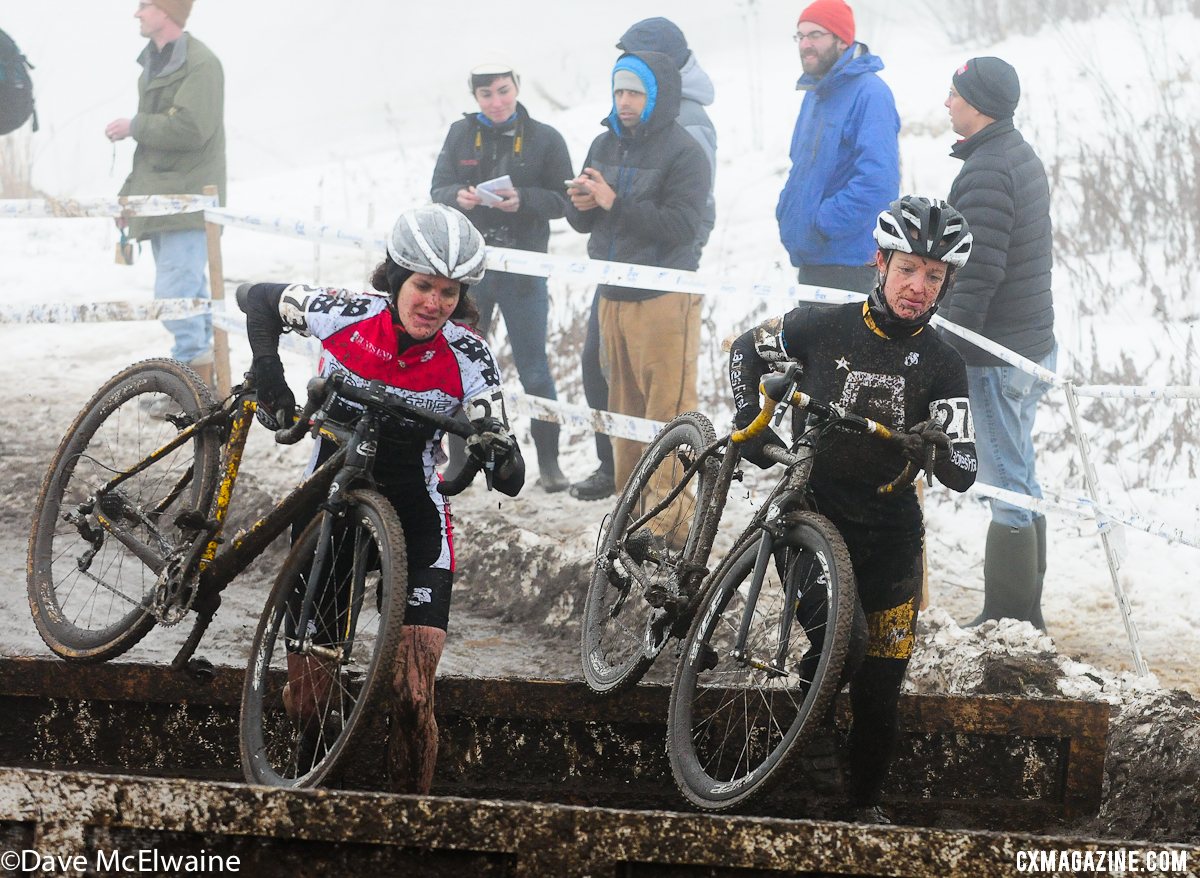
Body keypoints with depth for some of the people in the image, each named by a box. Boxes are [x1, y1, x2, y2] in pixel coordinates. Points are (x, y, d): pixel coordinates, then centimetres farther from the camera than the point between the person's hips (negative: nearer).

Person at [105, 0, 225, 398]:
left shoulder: (200, 63, -13)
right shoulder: (154, 65, 17)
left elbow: (190, 129, -24)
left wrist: (133, 126, -13)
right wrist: (130, 193, 20)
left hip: (188, 202, -10)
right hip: (160, 199, 10)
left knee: (175, 297, -14)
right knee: (189, 296, 14)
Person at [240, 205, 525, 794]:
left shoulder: (468, 360, -16)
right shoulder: (344, 316, -16)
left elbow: (512, 480, -18)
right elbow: (258, 298, 4)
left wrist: (500, 457, -41)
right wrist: (266, 368, -13)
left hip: (414, 516, -1)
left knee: (412, 698, -16)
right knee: (307, 702, 0)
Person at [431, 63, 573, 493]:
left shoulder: (544, 139, -4)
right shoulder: (461, 134, 3)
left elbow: (563, 200, -5)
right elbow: (437, 190, 4)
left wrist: (523, 200, -23)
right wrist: (458, 196, -19)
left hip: (523, 269, -3)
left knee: (534, 371, 1)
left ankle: (548, 461, 10)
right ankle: (458, 461, 20)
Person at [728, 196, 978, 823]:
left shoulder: (941, 365, -1)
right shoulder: (823, 327, -4)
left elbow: (963, 472, -6)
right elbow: (747, 350, 13)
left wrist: (938, 446, -28)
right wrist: (752, 425, 0)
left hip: (890, 531, 2)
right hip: (814, 512, -2)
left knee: (881, 683, 1)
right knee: (845, 643, -22)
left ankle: (866, 801, 19)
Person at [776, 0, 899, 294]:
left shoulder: (869, 93, -16)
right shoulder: (814, 94, 14)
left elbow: (878, 178, -25)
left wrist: (826, 222, -24)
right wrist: (786, 211, 8)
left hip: (847, 256, -10)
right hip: (811, 254, 10)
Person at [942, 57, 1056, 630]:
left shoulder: (985, 172, -20)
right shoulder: (1023, 157, 13)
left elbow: (979, 271, -25)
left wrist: (950, 344, -20)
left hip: (1000, 353, -10)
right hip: (1034, 341, 10)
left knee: (1009, 485, -6)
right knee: (1020, 479, 17)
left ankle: (1008, 620, -1)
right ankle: (1025, 612, 25)